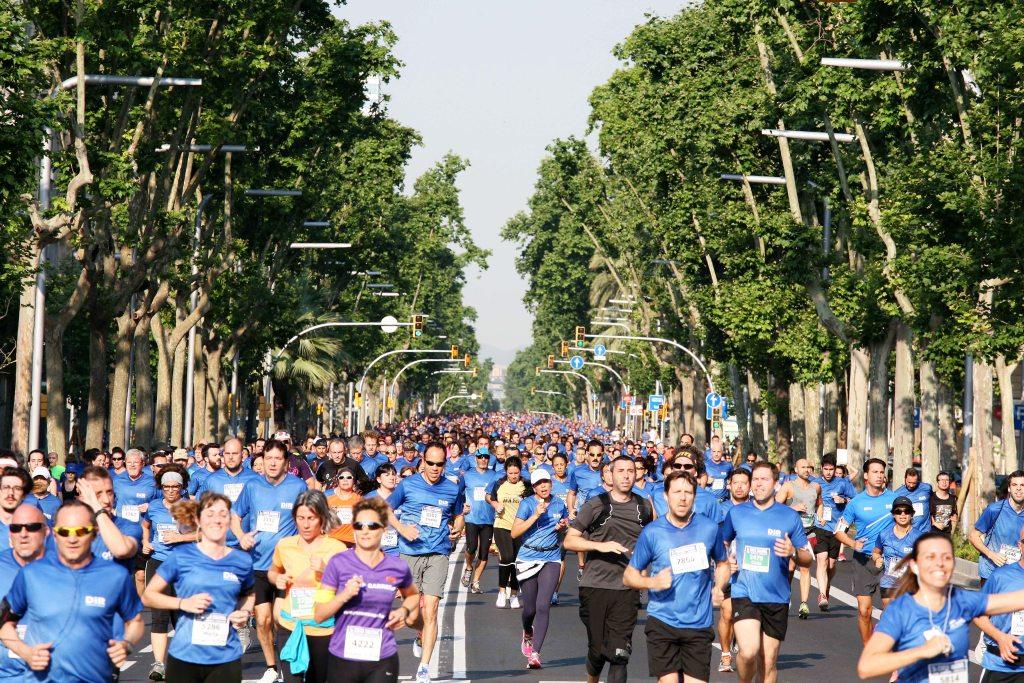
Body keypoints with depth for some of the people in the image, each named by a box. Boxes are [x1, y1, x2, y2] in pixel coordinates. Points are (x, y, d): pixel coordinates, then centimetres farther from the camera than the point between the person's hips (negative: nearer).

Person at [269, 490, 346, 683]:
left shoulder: (337, 548, -7)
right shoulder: (284, 545, 2)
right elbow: (272, 571, 23)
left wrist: (325, 572, -21)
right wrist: (278, 579, 0)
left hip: (323, 629, -1)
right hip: (290, 626, 1)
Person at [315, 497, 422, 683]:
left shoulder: (397, 568, 2)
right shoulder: (338, 563, -4)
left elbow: (413, 595, 25)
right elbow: (319, 615, -3)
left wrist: (404, 610, 4)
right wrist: (344, 596, -18)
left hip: (382, 662, 0)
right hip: (342, 659, 0)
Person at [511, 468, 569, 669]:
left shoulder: (559, 505, 6)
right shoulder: (527, 504, -5)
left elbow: (566, 524, 26)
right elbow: (514, 533, -13)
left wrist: (562, 526, 2)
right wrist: (536, 515, -20)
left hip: (551, 560, 1)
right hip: (527, 559, -1)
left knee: (543, 606, -13)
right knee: (530, 608, 7)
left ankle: (535, 653, -12)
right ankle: (528, 634, 42)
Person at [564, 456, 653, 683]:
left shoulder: (645, 507, 10)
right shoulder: (595, 505, 2)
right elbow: (569, 540, -1)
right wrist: (600, 545, -16)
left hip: (627, 589, 1)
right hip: (595, 586, -1)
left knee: (620, 653, -8)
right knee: (597, 647, 6)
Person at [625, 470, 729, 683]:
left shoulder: (710, 529, 2)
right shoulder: (652, 532, -2)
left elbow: (722, 563, 20)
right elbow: (629, 575, 5)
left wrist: (718, 587, 0)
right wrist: (653, 582, -15)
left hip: (698, 623, 1)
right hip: (662, 620, -1)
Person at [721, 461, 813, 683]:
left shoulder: (790, 517, 3)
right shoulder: (736, 513, 6)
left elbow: (807, 560, 5)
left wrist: (793, 552, -16)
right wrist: (727, 560, 1)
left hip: (776, 598, 1)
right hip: (744, 594, -1)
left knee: (768, 662, 5)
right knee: (749, 651, -20)